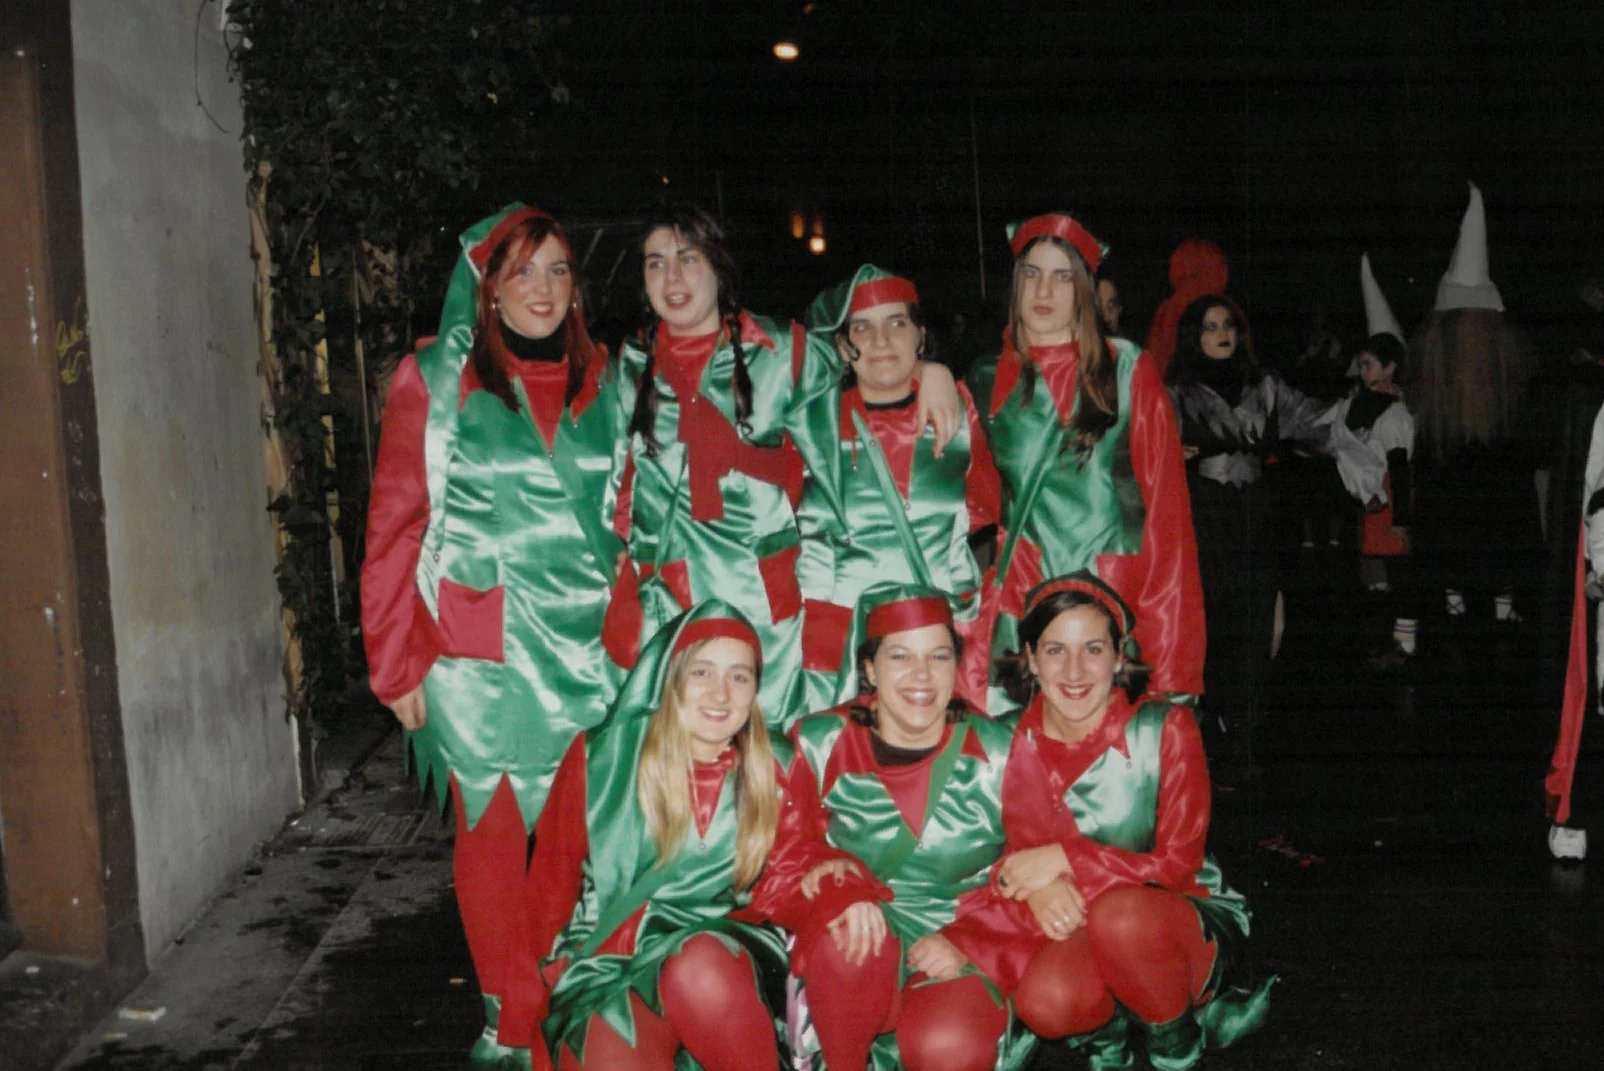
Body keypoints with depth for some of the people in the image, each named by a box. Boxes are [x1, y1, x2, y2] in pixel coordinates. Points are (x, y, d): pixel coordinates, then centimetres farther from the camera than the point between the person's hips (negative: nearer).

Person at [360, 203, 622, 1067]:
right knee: (493, 832, 6)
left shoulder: (599, 384, 9)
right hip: (479, 659, -2)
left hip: (586, 652, 3)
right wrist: (398, 661, -6)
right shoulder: (436, 379, -1)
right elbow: (394, 526, -2)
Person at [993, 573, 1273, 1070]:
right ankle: (1105, 1031, 6)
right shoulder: (1014, 744, -5)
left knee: (1121, 914, -36)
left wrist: (1065, 859, -24)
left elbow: (1178, 866, -14)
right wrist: (1039, 889, -23)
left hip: (1192, 929, -2)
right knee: (1045, 999, -32)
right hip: (1076, 928, 2)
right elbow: (1011, 852, 0)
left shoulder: (1164, 728, -12)